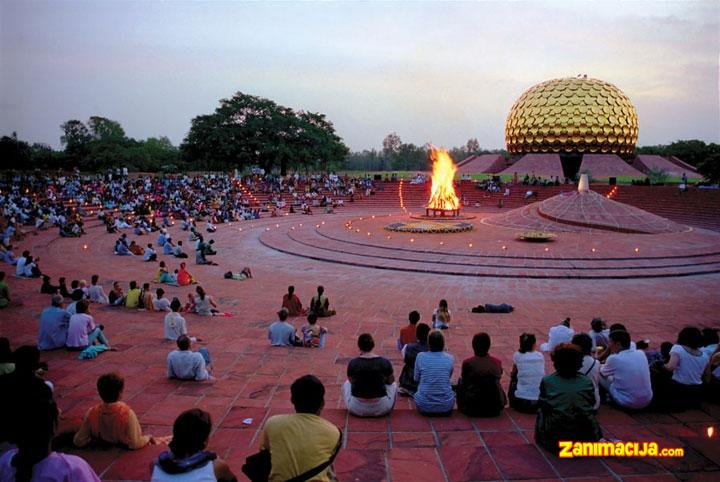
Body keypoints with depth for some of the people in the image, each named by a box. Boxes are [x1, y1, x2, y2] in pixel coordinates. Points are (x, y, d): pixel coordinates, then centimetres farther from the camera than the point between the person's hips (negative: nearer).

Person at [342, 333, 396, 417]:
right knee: (393, 385, 28)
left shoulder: (353, 363, -11)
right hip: (381, 410, 0)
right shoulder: (384, 362, -10)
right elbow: (390, 381, 9)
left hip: (357, 410, 0)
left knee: (346, 384, 28)